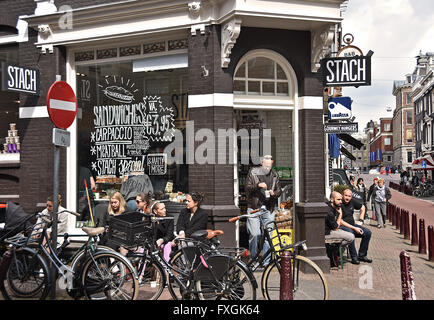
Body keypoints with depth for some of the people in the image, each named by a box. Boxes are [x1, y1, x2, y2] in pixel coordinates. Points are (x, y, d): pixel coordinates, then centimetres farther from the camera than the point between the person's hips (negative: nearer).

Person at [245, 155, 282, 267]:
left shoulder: (274, 175, 13)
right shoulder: (253, 172, 5)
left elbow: (279, 190, 15)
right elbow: (247, 187, -1)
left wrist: (274, 193, -7)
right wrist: (258, 185, -19)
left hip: (269, 209, 2)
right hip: (254, 208, -2)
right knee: (254, 234, -9)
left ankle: (266, 262, 11)